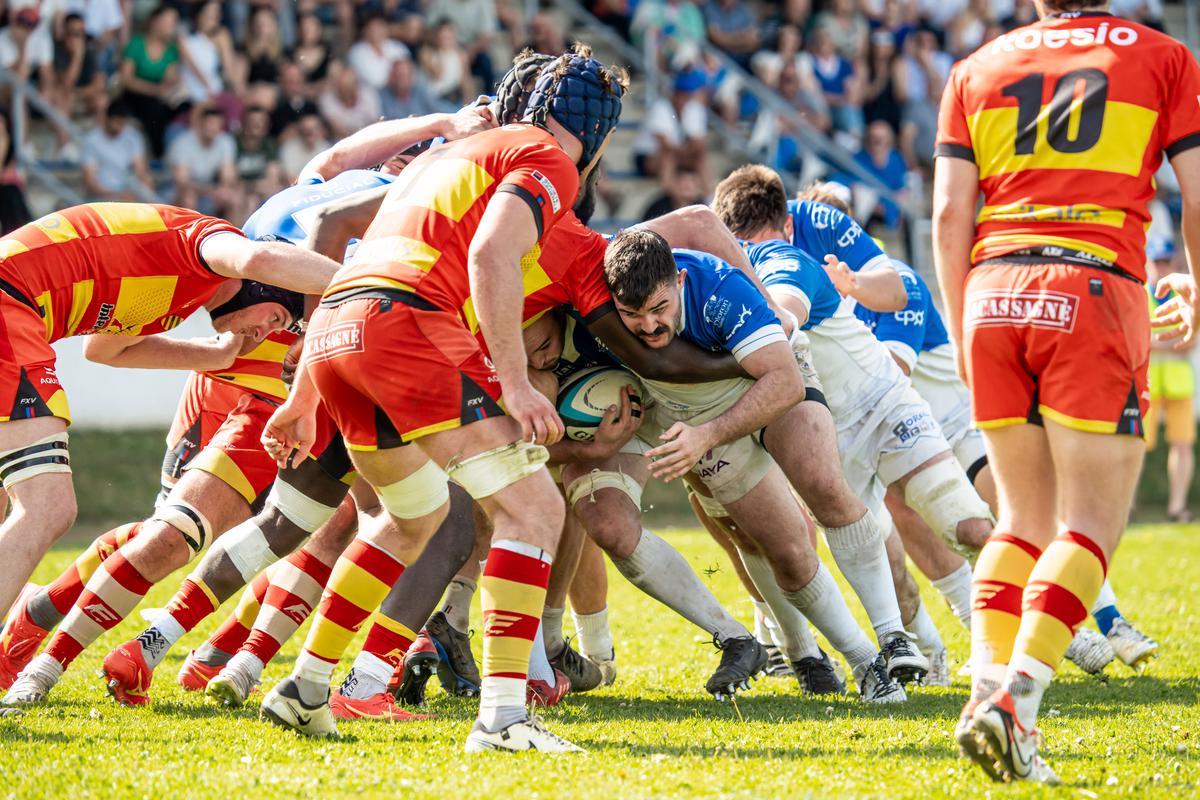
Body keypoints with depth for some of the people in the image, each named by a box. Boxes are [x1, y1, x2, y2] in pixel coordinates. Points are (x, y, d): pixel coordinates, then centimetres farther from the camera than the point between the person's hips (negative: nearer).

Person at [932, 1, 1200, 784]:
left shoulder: (976, 70, 16)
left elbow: (950, 214, 9)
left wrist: (963, 332, 16)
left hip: (995, 292, 4)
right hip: (1095, 290, -3)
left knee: (1026, 517, 14)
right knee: (1091, 523, -1)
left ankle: (989, 685, -2)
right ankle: (1016, 696, -18)